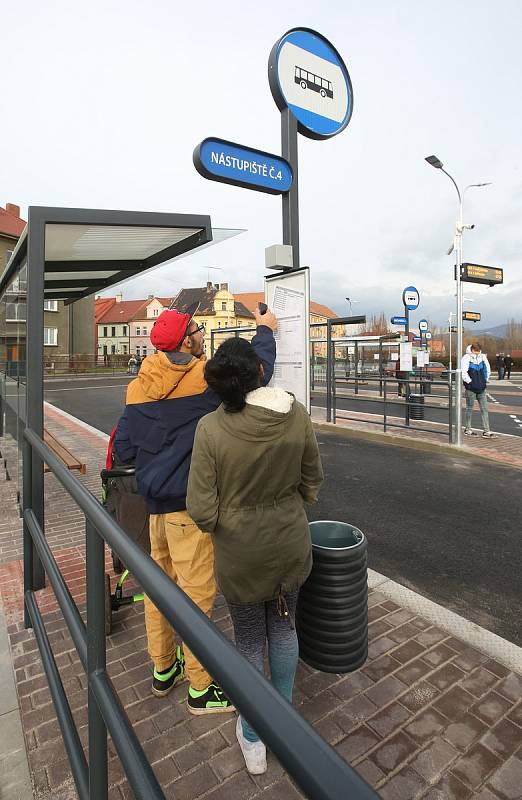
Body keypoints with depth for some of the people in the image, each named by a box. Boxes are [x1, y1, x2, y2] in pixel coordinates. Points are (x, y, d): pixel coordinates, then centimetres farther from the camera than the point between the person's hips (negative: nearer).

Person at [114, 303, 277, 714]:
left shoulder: (139, 385, 2)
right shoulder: (205, 375, -16)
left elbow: (124, 448, 4)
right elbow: (257, 368, -5)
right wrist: (265, 330, 11)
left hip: (155, 498, 7)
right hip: (188, 501, -7)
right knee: (196, 592, 7)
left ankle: (163, 668, 41)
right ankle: (200, 688, 25)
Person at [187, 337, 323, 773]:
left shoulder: (211, 428, -23)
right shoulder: (297, 414, -14)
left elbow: (202, 509, -17)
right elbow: (312, 480, 0)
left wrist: (221, 528, 5)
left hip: (240, 552, -2)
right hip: (291, 542, 3)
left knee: (249, 641, 21)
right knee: (284, 627, 27)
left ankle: (253, 740, 43)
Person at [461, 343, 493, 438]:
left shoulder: (483, 357, 6)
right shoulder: (466, 358, -10)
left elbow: (487, 369, 19)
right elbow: (463, 372, -16)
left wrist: (485, 380, 12)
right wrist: (469, 381, -12)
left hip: (481, 388, 5)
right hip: (471, 388, -5)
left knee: (484, 409, 3)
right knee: (469, 408, 5)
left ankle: (486, 431, 6)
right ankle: (468, 429, 17)